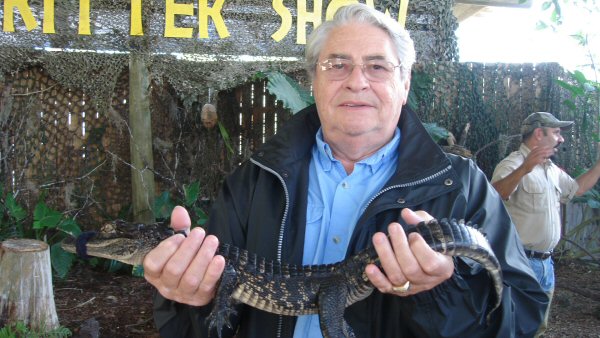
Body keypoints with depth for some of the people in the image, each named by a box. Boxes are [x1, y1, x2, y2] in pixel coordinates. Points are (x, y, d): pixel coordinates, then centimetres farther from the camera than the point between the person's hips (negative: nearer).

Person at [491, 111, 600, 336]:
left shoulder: (552, 169, 14)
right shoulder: (513, 164, -16)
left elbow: (577, 188, 30)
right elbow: (494, 195, -35)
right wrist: (523, 169, -50)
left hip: (545, 261, 9)